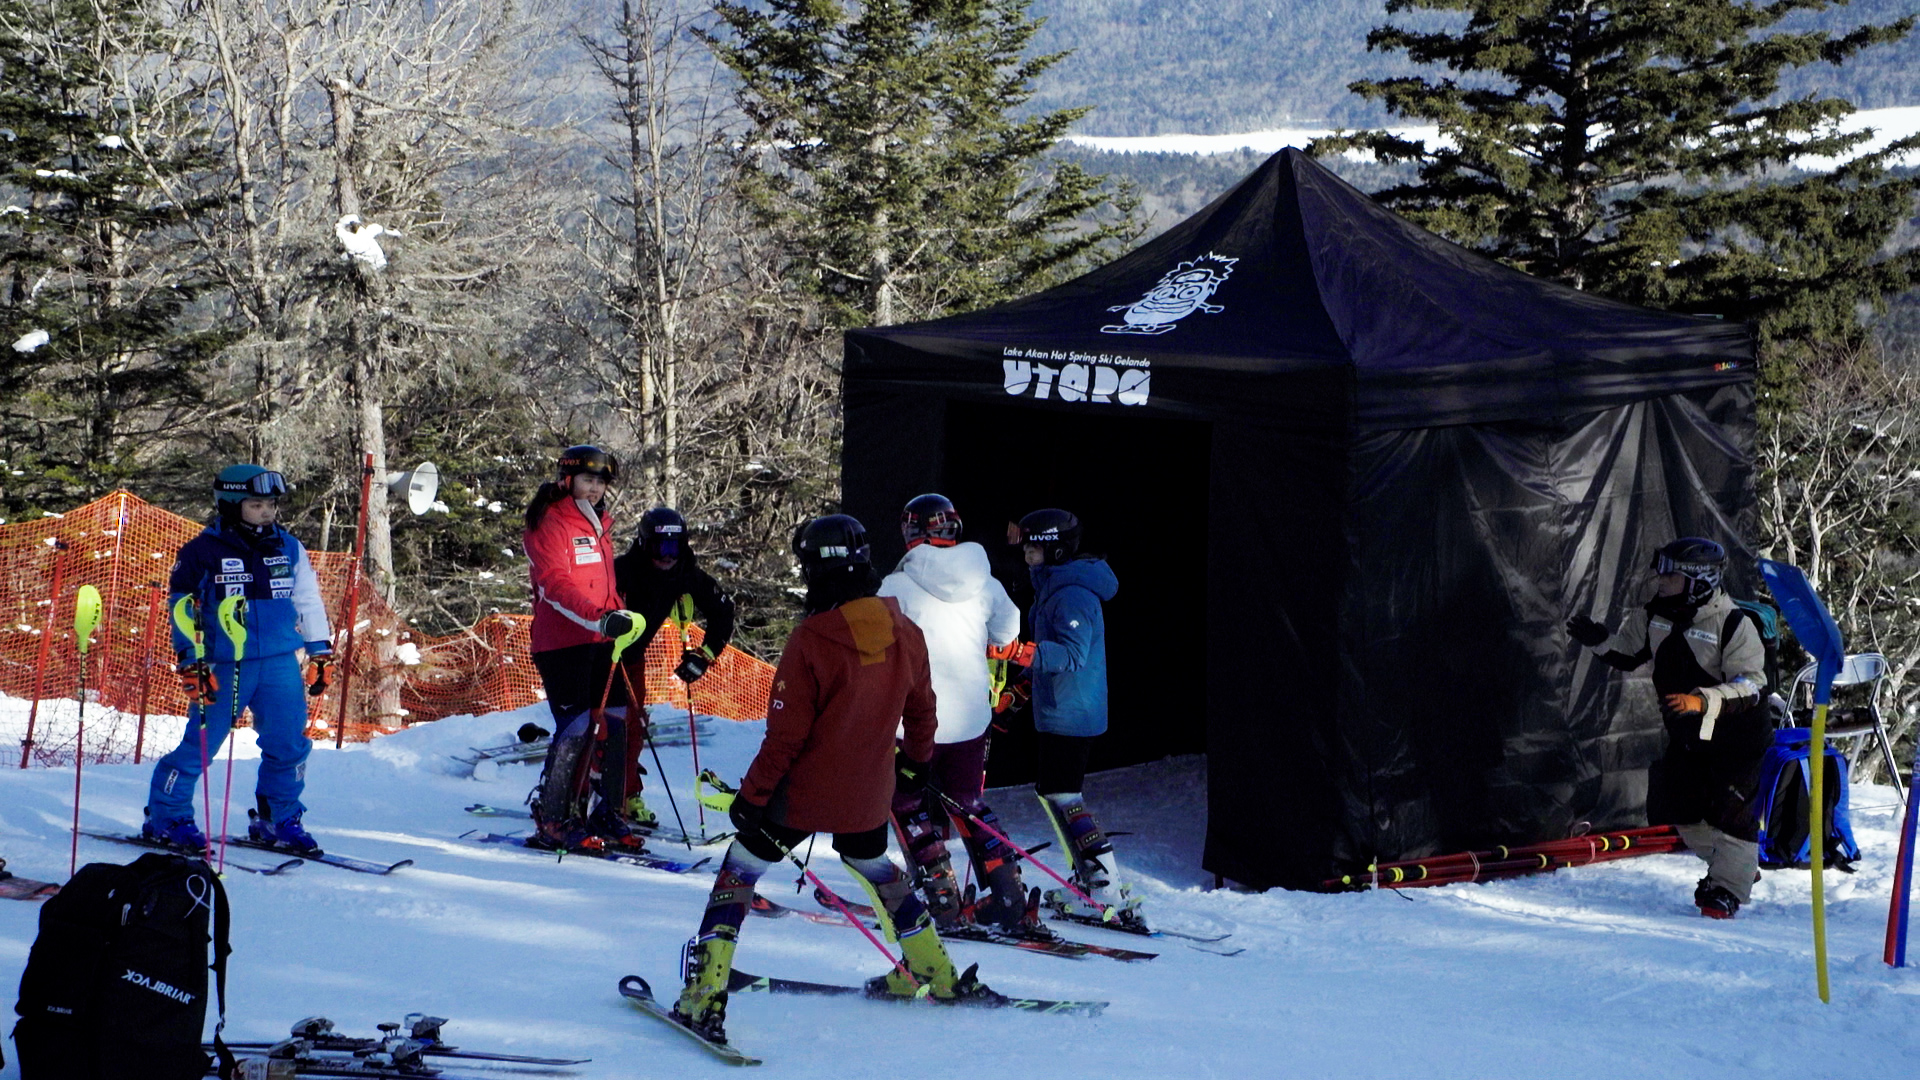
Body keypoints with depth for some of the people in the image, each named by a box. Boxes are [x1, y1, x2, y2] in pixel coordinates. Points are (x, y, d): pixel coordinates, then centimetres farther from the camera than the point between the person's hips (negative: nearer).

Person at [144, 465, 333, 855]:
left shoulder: (288, 548, 8)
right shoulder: (203, 552, -5)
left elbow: (308, 600, 18)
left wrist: (320, 651, 17)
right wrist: (190, 662, -10)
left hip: (280, 662, 4)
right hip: (224, 665, -4)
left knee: (289, 745, 2)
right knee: (200, 744, -1)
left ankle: (278, 819, 18)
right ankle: (167, 818, 13)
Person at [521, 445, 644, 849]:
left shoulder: (598, 525, 20)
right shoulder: (548, 524, -6)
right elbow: (555, 584, -20)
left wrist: (621, 616, 15)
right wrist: (599, 618, -31)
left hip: (600, 641, 8)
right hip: (562, 641, -8)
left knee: (615, 723, 3)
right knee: (576, 727, -12)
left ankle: (606, 815, 12)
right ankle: (553, 821, -5)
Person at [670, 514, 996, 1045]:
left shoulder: (811, 640, -21)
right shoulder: (906, 633, -5)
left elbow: (785, 736, -18)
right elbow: (920, 711, 10)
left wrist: (751, 795, -8)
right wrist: (916, 761, 28)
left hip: (802, 793, -5)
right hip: (867, 796, 5)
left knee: (736, 876, 6)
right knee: (879, 871, 29)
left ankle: (705, 999, -2)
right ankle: (938, 976, 37)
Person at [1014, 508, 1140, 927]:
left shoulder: (1073, 594, -18)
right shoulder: (1053, 586, 15)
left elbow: (1072, 654, -29)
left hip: (1070, 714, -11)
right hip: (1057, 709, 11)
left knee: (1062, 794, -10)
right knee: (1053, 791, 16)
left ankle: (1109, 889, -10)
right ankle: (1090, 878, 23)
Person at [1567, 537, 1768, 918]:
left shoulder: (1734, 625, -21)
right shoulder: (1656, 618, -1)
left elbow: (1751, 687, -26)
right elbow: (1627, 654, 13)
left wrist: (1702, 701, -40)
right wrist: (1598, 640, -8)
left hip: (1736, 737, -7)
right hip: (1687, 737, 7)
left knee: (1731, 812, -11)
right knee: (1676, 806, 9)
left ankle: (1728, 890, 3)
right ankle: (1732, 865, 28)